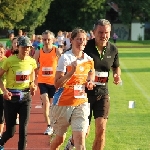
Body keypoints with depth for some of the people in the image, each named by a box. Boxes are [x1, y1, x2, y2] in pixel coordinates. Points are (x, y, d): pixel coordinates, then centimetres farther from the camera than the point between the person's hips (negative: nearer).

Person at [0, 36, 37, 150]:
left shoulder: (32, 62, -1)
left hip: (25, 97, 3)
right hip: (11, 97, -3)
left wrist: (32, 85, 2)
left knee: (23, 129, -3)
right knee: (10, 131, 3)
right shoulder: (10, 60, -13)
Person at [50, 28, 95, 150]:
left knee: (80, 138, -11)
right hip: (63, 103, -3)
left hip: (81, 103, 3)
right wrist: (71, 72, -28)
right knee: (60, 138, 12)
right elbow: (57, 84, -16)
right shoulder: (65, 58, -13)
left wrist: (89, 82, 2)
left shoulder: (89, 59, 3)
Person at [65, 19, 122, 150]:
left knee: (101, 130, -8)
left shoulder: (113, 50, 1)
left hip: (102, 93, 3)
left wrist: (117, 75, -3)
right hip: (85, 93, -3)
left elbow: (116, 66, 20)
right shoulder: (85, 47, -13)